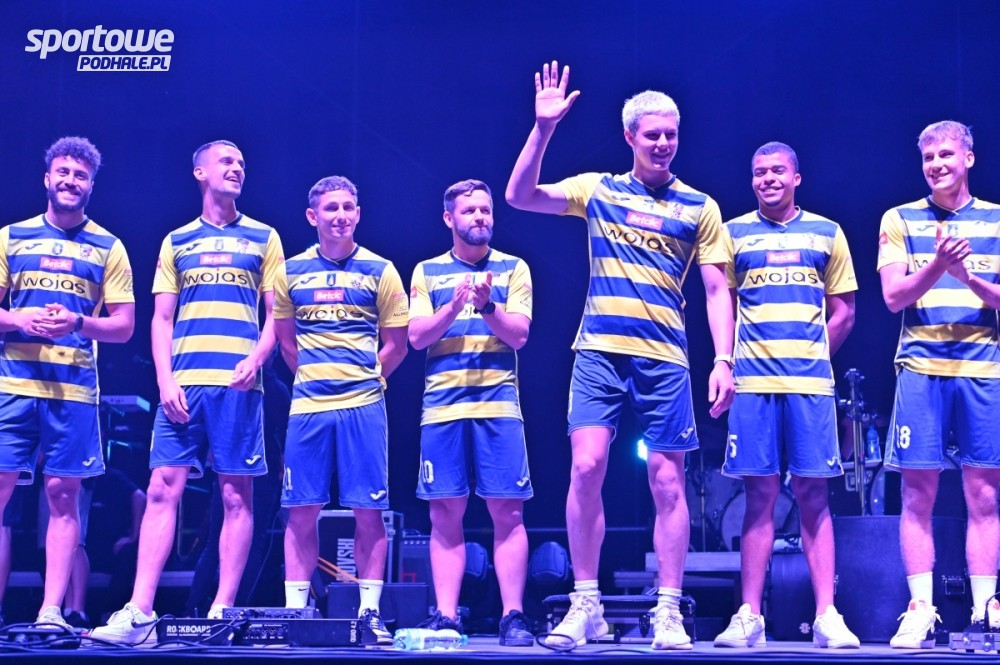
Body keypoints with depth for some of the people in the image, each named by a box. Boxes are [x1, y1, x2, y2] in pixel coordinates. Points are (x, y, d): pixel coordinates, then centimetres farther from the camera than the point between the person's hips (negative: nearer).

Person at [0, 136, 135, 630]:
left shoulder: (108, 248, 9)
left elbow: (124, 326, 6)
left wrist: (78, 323, -12)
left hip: (74, 390, 0)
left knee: (63, 495, 0)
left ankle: (51, 610, 3)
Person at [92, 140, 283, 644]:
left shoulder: (264, 239, 12)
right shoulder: (176, 242, 16)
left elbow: (275, 315, 8)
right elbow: (161, 320, 12)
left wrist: (255, 359, -10)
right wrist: (165, 380, -2)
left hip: (238, 384, -1)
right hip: (184, 382, 1)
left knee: (236, 495, -2)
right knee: (162, 489, -5)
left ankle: (223, 611, 3)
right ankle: (138, 613, -6)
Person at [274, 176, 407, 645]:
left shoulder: (380, 271, 4)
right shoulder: (291, 271, 8)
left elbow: (396, 345, 8)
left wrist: (361, 378, 5)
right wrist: (314, 377, 13)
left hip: (363, 405, -1)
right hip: (308, 406, 2)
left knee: (368, 509, -1)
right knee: (302, 510, 2)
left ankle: (370, 611, 7)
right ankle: (294, 610, 9)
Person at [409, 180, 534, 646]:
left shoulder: (513, 269, 10)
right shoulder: (427, 271, 12)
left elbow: (519, 334, 0)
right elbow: (417, 337, 3)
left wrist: (487, 308, -17)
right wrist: (454, 306, -11)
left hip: (498, 404, -1)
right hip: (442, 405, 1)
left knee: (507, 512, -4)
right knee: (445, 516, 0)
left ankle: (513, 616, -1)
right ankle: (446, 616, 4)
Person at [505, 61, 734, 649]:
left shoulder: (699, 207, 7)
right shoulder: (597, 189, 10)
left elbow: (718, 291, 6)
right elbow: (520, 197, 0)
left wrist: (724, 362, -5)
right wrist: (544, 127, -9)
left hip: (665, 359, 0)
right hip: (600, 352, 0)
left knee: (668, 482, 0)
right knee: (586, 467, -11)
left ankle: (669, 612, 8)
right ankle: (586, 605, 1)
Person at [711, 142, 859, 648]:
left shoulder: (827, 234, 11)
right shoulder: (733, 233, 10)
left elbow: (842, 311, 13)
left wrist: (812, 356, 5)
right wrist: (731, 359, 0)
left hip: (811, 381, 0)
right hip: (753, 382, 0)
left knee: (813, 495, -1)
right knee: (760, 495, 0)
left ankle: (826, 616, 0)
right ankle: (749, 616, 3)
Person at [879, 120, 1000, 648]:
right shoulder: (900, 220, 8)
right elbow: (894, 297, -1)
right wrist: (938, 265, -17)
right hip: (921, 369, -1)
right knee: (918, 492, -2)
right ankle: (920, 608, 2)